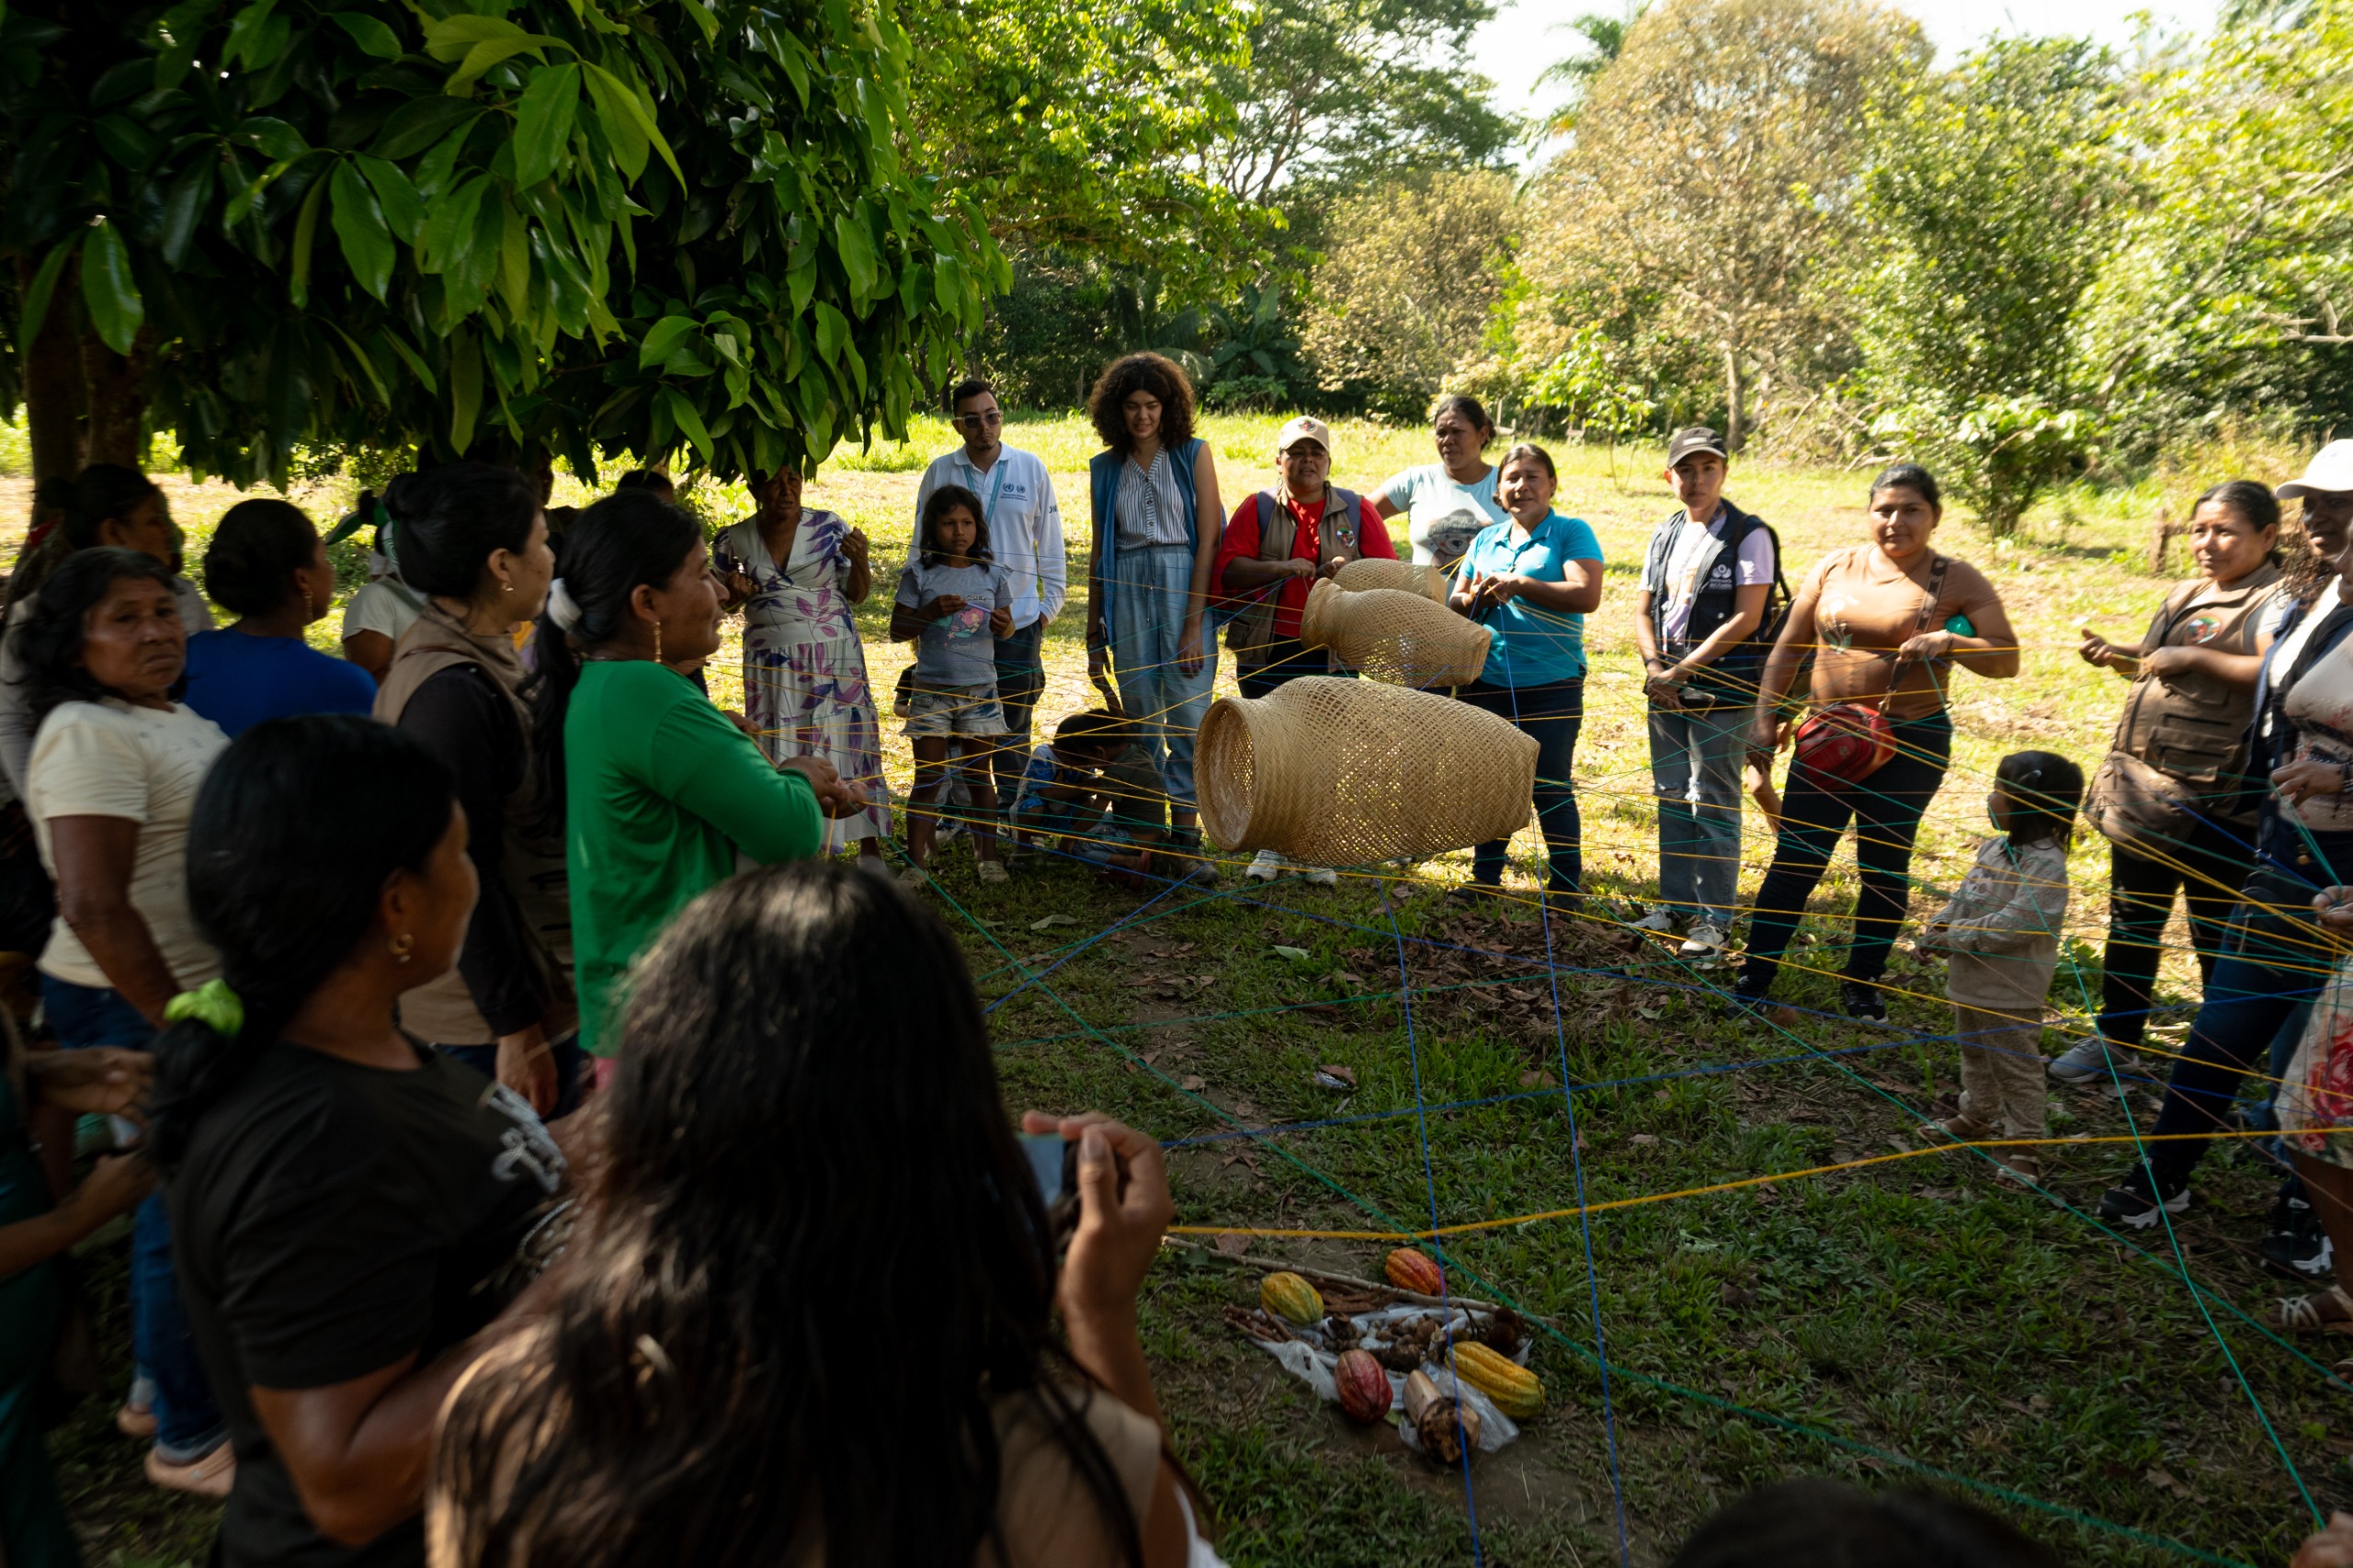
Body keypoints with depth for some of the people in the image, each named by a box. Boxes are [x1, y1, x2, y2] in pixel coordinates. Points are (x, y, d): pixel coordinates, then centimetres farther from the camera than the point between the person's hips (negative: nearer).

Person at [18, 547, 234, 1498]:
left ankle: (162, 1385, 38)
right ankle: (189, 1439, 18)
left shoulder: (175, 722, 12)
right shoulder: (89, 734, -18)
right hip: (140, 1012, -9)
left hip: (197, 997, 9)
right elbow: (94, 907, -25)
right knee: (187, 1212, 2)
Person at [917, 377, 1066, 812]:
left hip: (1019, 622, 0)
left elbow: (1050, 542, 8)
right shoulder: (940, 472, 2)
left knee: (1014, 728, 6)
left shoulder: (1031, 468, 2)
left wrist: (1050, 603, 5)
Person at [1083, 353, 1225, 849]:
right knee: (1139, 713, 5)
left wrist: (1194, 624, -12)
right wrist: (1094, 636, 11)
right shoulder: (1105, 468, 11)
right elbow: (1099, 552, 15)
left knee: (1189, 712, -6)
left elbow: (1208, 540, -4)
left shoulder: (1194, 454, 2)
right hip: (1126, 591, 3)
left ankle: (1186, 831, 1)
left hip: (1185, 585, -3)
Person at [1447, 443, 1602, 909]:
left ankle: (1565, 887, 13)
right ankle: (1485, 879, 26)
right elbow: (1455, 603, 17)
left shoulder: (1571, 533, -2)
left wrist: (1519, 584, -16)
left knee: (1551, 789, 0)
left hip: (1552, 685, -5)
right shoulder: (1486, 539, 14)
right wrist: (1479, 597, -6)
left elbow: (1587, 596, -16)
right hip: (1487, 683, 5)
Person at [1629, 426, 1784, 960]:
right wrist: (1655, 667, -5)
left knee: (1714, 805, -3)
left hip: (1723, 691, -6)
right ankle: (1675, 902, 25)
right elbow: (1644, 611, 13)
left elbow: (1745, 619, -14)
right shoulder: (1665, 535, 12)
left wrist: (1682, 671, -16)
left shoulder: (1749, 535, -7)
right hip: (1667, 691, 6)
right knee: (1672, 798, 13)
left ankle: (1714, 920, 6)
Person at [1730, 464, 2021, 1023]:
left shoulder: (1958, 582, -2)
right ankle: (1753, 981, 10)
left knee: (1884, 868, 8)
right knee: (1794, 860, 2)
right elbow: (1787, 650, 9)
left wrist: (1949, 642, -22)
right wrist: (1766, 717, 3)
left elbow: (2007, 660, -5)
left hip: (1910, 745, -1)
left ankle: (1862, 986, 24)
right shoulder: (1834, 568, 4)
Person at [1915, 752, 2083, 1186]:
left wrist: (1956, 938, -22)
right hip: (1970, 980, 9)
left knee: (2017, 1068, 2)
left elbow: (2015, 923, -29)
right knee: (1975, 1056, 26)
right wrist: (1937, 926, -3)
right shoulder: (1993, 848, 5)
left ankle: (2023, 1147, 12)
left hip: (2010, 991, -9)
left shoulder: (2045, 865, -24)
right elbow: (1964, 895, 13)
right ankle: (1978, 1117, 44)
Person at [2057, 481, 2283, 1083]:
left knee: (2217, 934, 5)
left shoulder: (2273, 602, -14)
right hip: (2144, 790, 8)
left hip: (2216, 805, -8)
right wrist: (2116, 657, 8)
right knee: (2131, 921, 17)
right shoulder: (2186, 594, 13)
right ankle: (2116, 1039, 30)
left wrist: (2194, 657, -28)